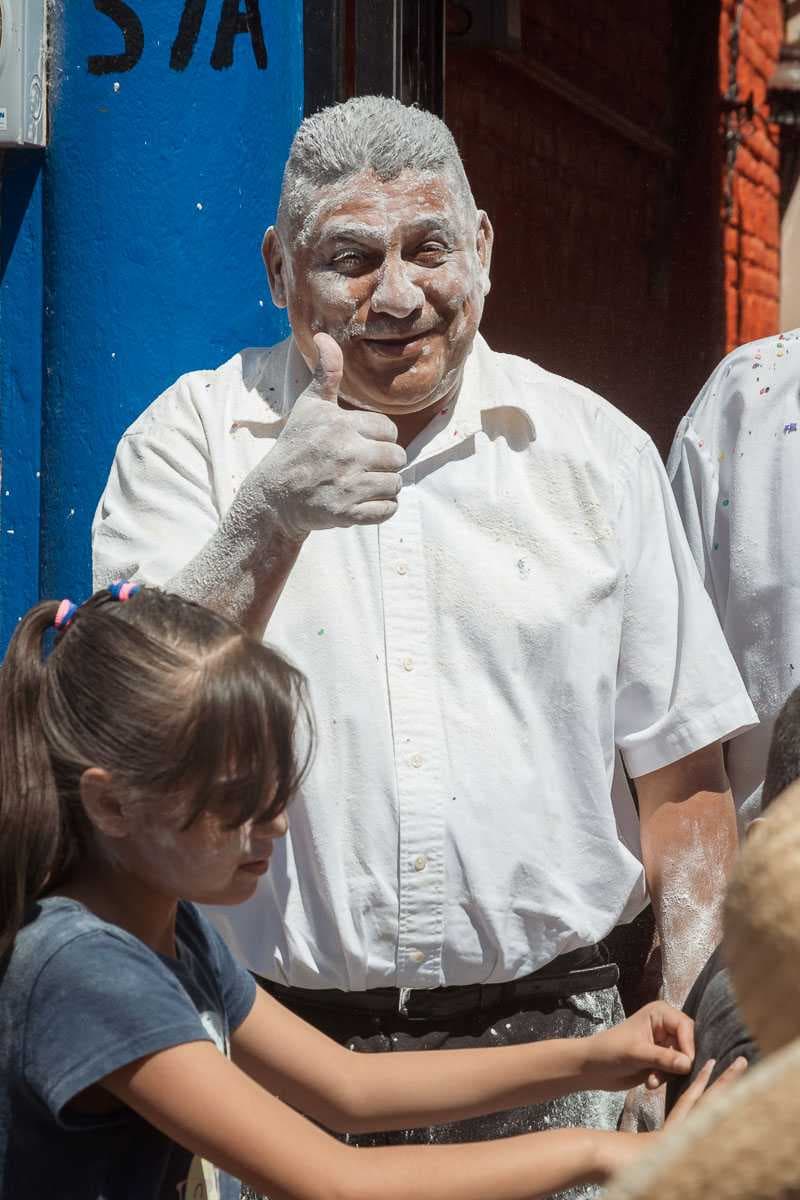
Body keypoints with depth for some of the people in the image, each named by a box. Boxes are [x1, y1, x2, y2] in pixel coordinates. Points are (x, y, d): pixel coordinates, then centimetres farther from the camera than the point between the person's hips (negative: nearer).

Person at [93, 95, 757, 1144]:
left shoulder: (596, 448, 6)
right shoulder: (190, 437, 1)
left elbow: (682, 776, 8)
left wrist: (689, 1022, 1)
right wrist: (271, 518, -25)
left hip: (548, 1028, 1)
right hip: (281, 1052, -1)